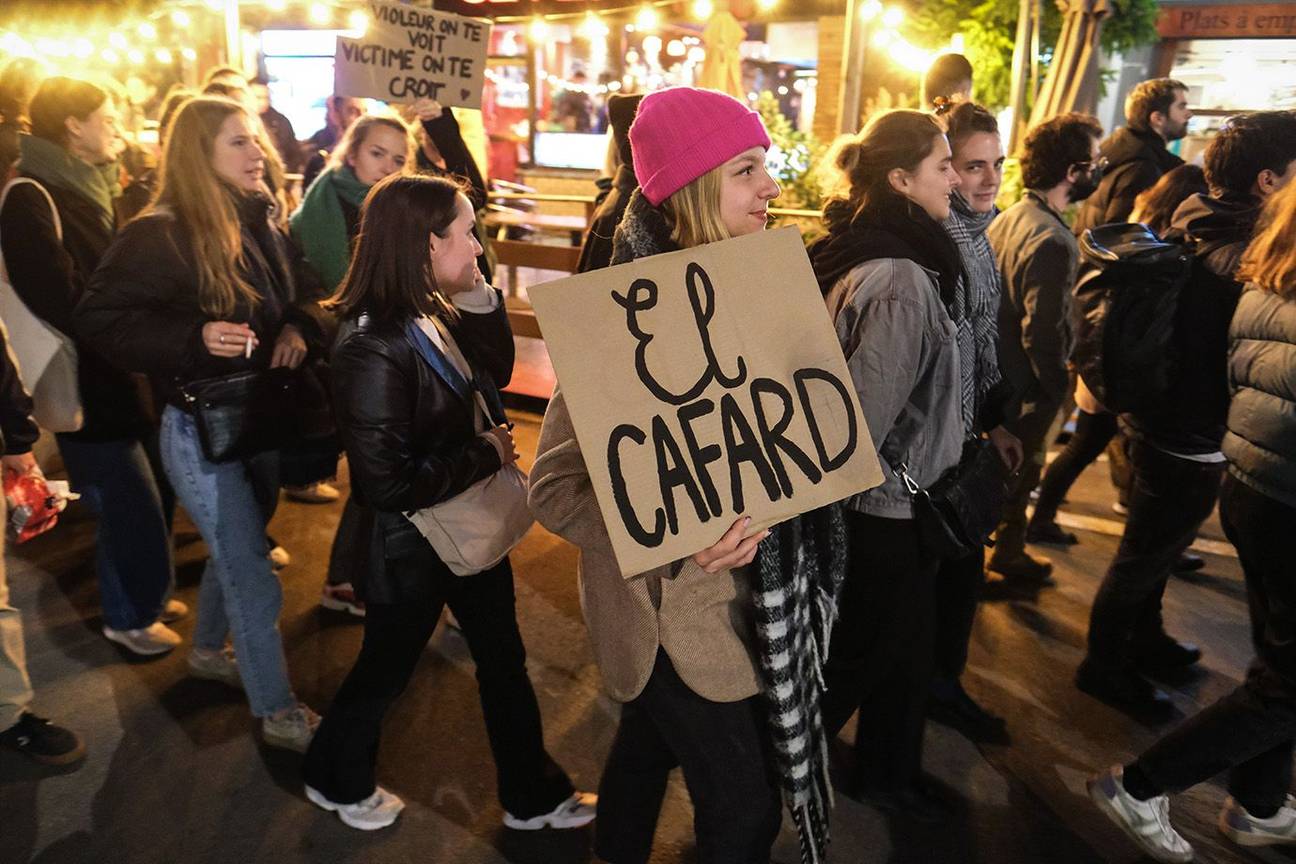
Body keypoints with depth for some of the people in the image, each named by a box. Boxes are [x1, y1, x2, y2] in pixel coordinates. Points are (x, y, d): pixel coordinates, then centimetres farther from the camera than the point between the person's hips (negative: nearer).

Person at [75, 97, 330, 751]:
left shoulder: (260, 223, 4)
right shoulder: (159, 235, -17)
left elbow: (302, 297, 14)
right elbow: (99, 319, -17)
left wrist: (299, 328, -9)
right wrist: (196, 337, -30)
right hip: (201, 429, -7)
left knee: (235, 550, 25)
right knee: (254, 579, -1)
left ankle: (208, 652, 50)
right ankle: (278, 713, 17)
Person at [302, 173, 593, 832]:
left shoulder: (435, 313, -4)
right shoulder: (373, 348, -29)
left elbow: (496, 373, 7)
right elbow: (390, 484, -30)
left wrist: (479, 296, -8)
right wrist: (487, 454, -20)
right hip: (412, 543, -8)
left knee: (503, 659, 19)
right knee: (386, 670, 17)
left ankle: (533, 794, 38)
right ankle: (336, 778, 47)